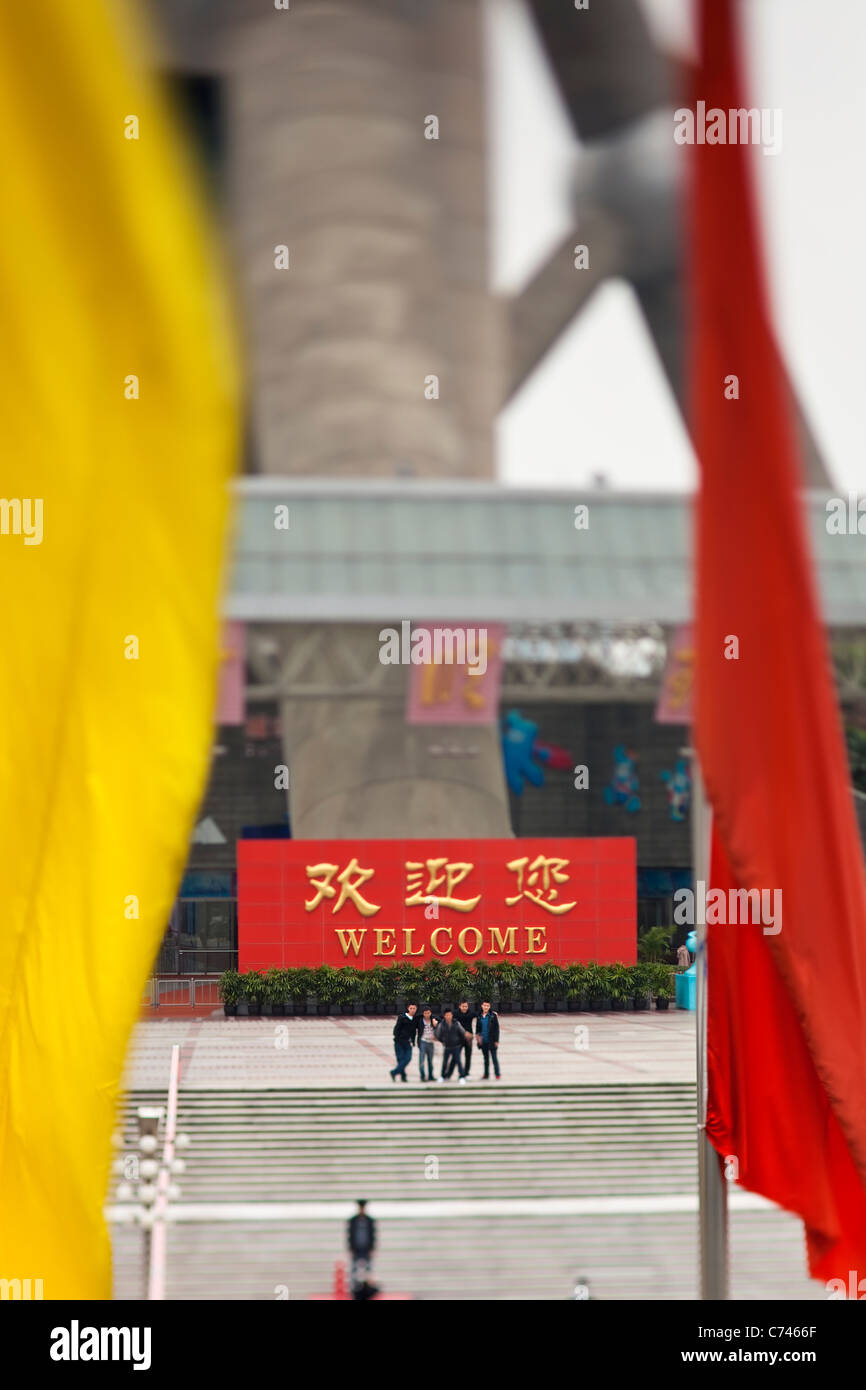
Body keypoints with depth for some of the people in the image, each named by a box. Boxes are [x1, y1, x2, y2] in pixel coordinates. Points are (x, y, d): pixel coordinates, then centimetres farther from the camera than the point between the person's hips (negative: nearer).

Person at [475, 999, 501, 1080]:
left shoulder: (493, 1016, -6)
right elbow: (477, 1028, 16)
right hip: (483, 1041, 4)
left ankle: (497, 1074, 5)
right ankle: (486, 1075, 18)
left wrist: (496, 1040, -9)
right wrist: (477, 1035, -3)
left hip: (491, 1041, -4)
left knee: (494, 1058, -2)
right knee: (486, 1059, 12)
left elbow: (496, 1028, -5)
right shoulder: (479, 1016, 6)